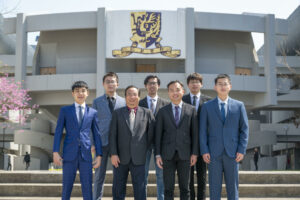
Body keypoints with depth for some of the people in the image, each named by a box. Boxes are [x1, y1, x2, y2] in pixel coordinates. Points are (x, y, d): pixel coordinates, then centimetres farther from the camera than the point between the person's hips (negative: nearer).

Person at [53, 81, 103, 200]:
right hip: (69, 155, -1)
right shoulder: (65, 110, 7)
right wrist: (55, 153, -6)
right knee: (66, 188, 2)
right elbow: (58, 132, 3)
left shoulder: (93, 112, 10)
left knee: (87, 188, -1)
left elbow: (96, 135, 9)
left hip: (86, 155, 1)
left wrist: (99, 156, 2)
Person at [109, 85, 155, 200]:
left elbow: (151, 134, 8)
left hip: (138, 159, 0)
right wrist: (113, 154, -8)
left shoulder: (147, 113, 6)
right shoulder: (117, 113, 6)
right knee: (118, 189, 7)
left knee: (140, 189, 2)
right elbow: (112, 135, 1)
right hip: (120, 158, 1)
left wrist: (144, 150, 6)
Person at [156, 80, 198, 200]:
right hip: (168, 154, 0)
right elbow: (158, 134, 4)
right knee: (168, 188, 3)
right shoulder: (162, 111, 5)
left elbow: (195, 132, 4)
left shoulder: (191, 110, 5)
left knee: (184, 188, 8)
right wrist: (157, 154, -2)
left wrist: (194, 153, -2)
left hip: (184, 154, 0)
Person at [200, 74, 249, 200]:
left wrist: (242, 150, -3)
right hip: (213, 153, 0)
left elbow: (244, 129, 5)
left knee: (232, 186, 7)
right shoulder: (207, 107, 6)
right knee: (214, 187, 3)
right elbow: (203, 131, 3)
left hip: (232, 152, 1)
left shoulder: (239, 106, 7)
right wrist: (204, 151, -5)